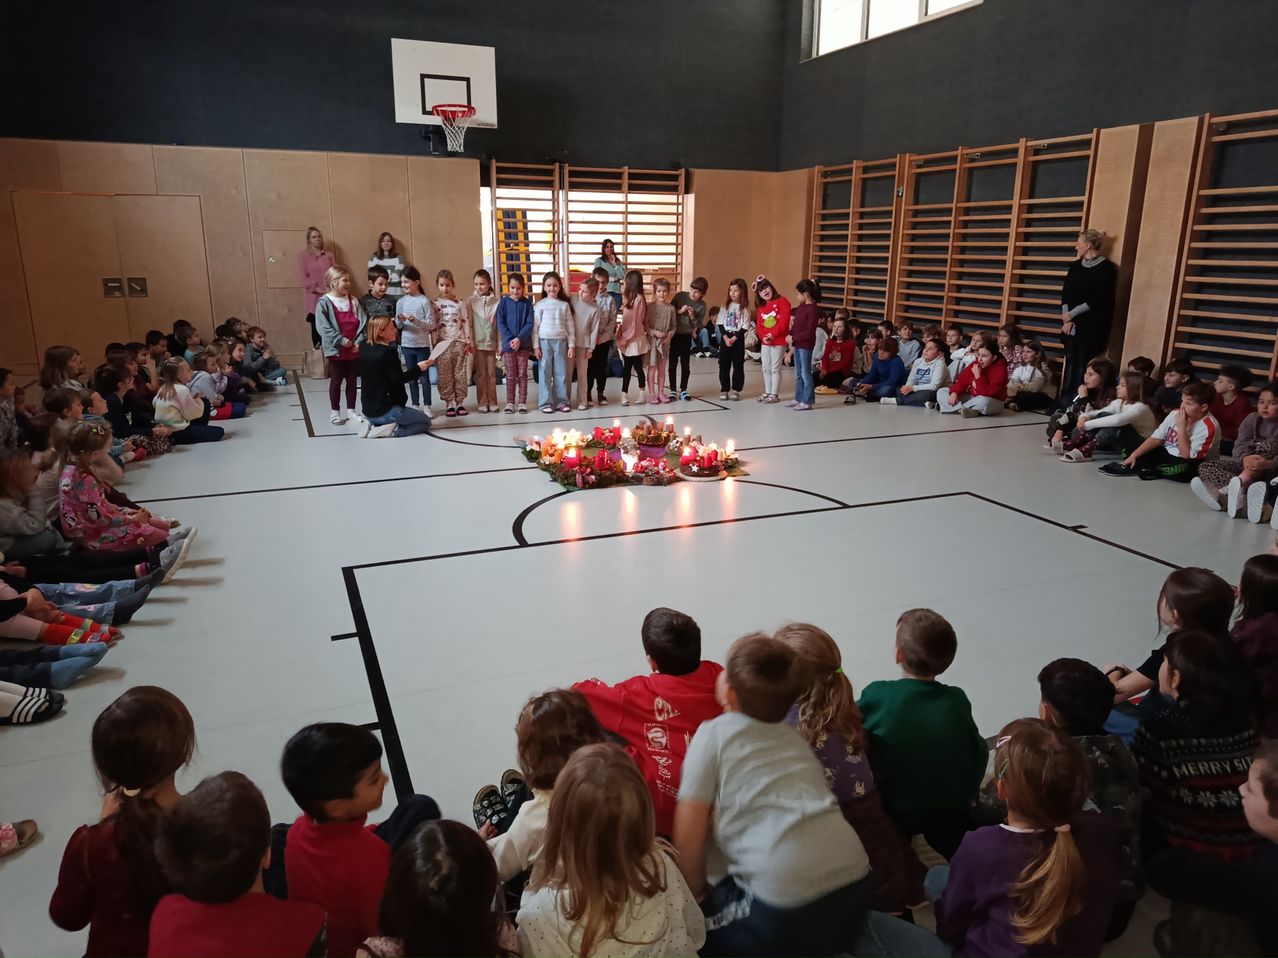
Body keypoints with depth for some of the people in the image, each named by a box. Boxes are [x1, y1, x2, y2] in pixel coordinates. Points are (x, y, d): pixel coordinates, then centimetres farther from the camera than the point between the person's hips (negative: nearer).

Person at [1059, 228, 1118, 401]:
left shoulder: (1106, 268, -6)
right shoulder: (1075, 266, 12)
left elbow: (1099, 300, -11)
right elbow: (1065, 293, 5)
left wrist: (1072, 314, -10)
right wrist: (1067, 319, -7)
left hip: (1092, 326, -5)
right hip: (1071, 324, 5)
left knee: (1083, 364, -6)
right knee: (1070, 362, 3)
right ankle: (1064, 402, 5)